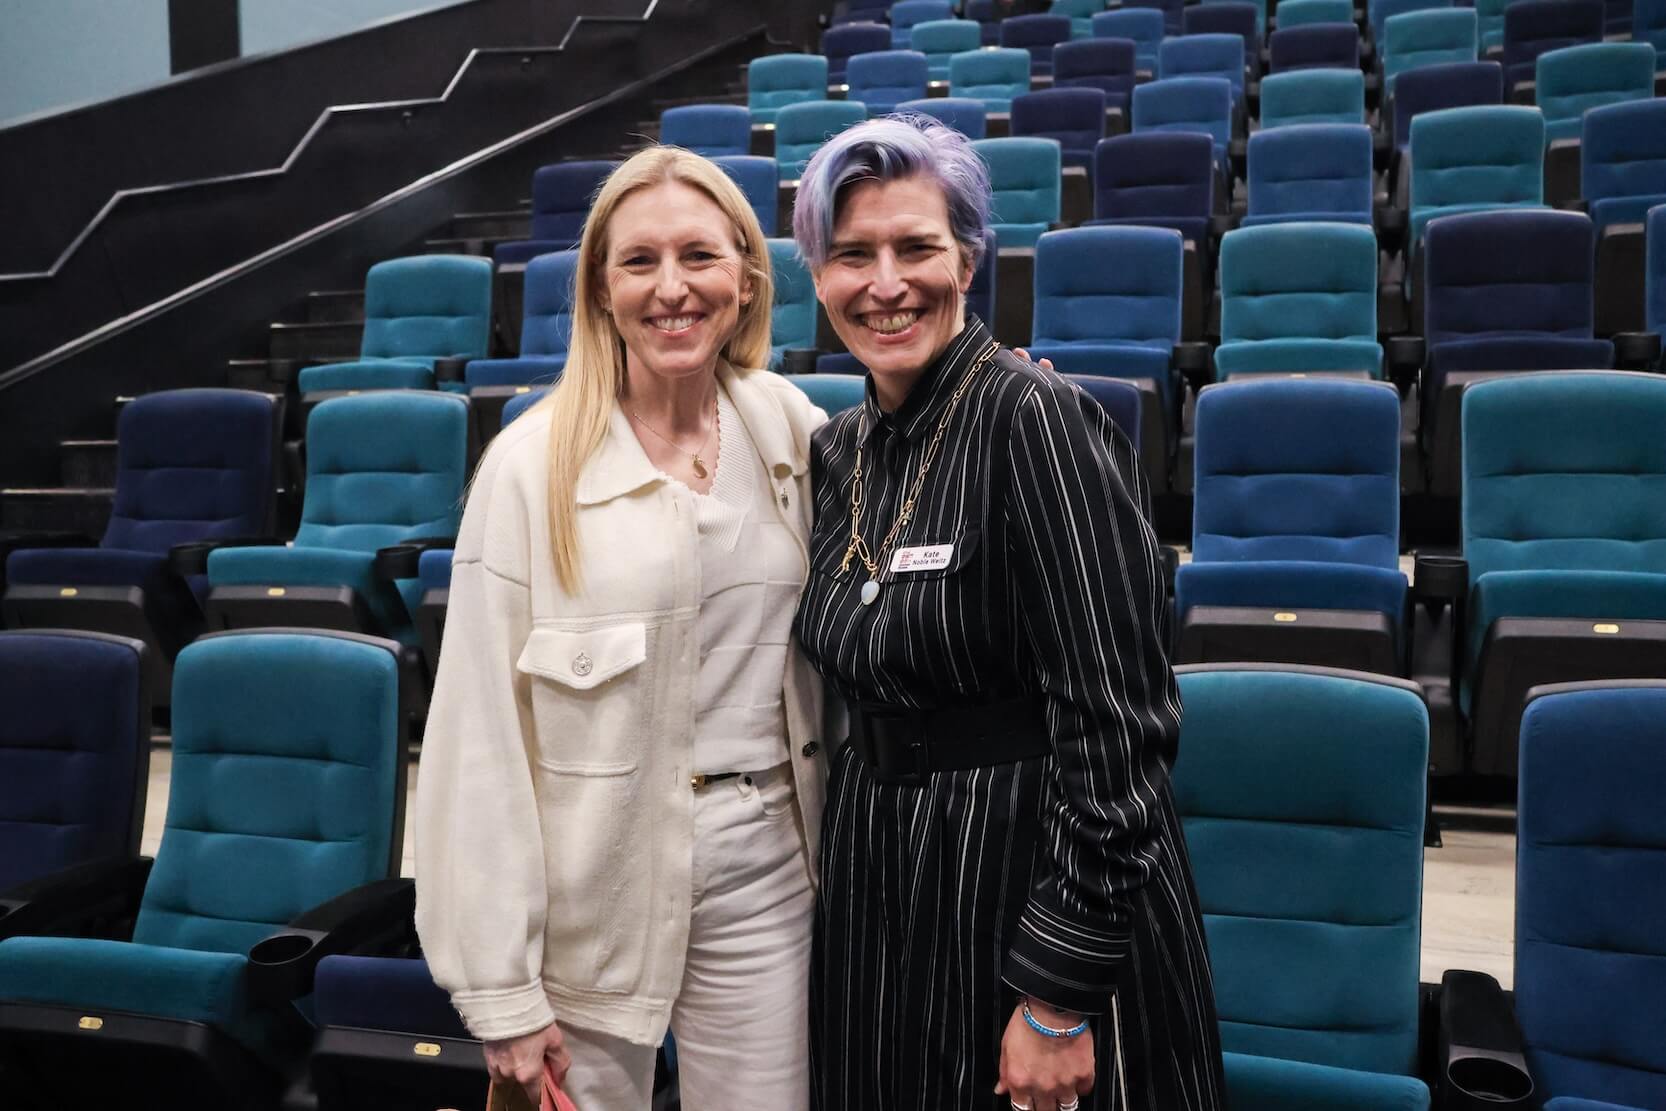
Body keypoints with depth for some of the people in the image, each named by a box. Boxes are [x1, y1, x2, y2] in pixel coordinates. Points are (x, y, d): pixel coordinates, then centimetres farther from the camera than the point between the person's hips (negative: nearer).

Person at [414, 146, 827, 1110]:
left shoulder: (791, 425, 1)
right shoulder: (534, 462, -11)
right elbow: (481, 736, -10)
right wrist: (501, 986, -8)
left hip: (765, 868, 3)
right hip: (592, 886, -3)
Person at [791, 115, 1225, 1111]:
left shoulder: (1035, 417, -18)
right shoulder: (841, 446, 4)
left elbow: (1112, 723, -21)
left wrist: (1060, 998, -20)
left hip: (1042, 878, -7)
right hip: (878, 890, 7)